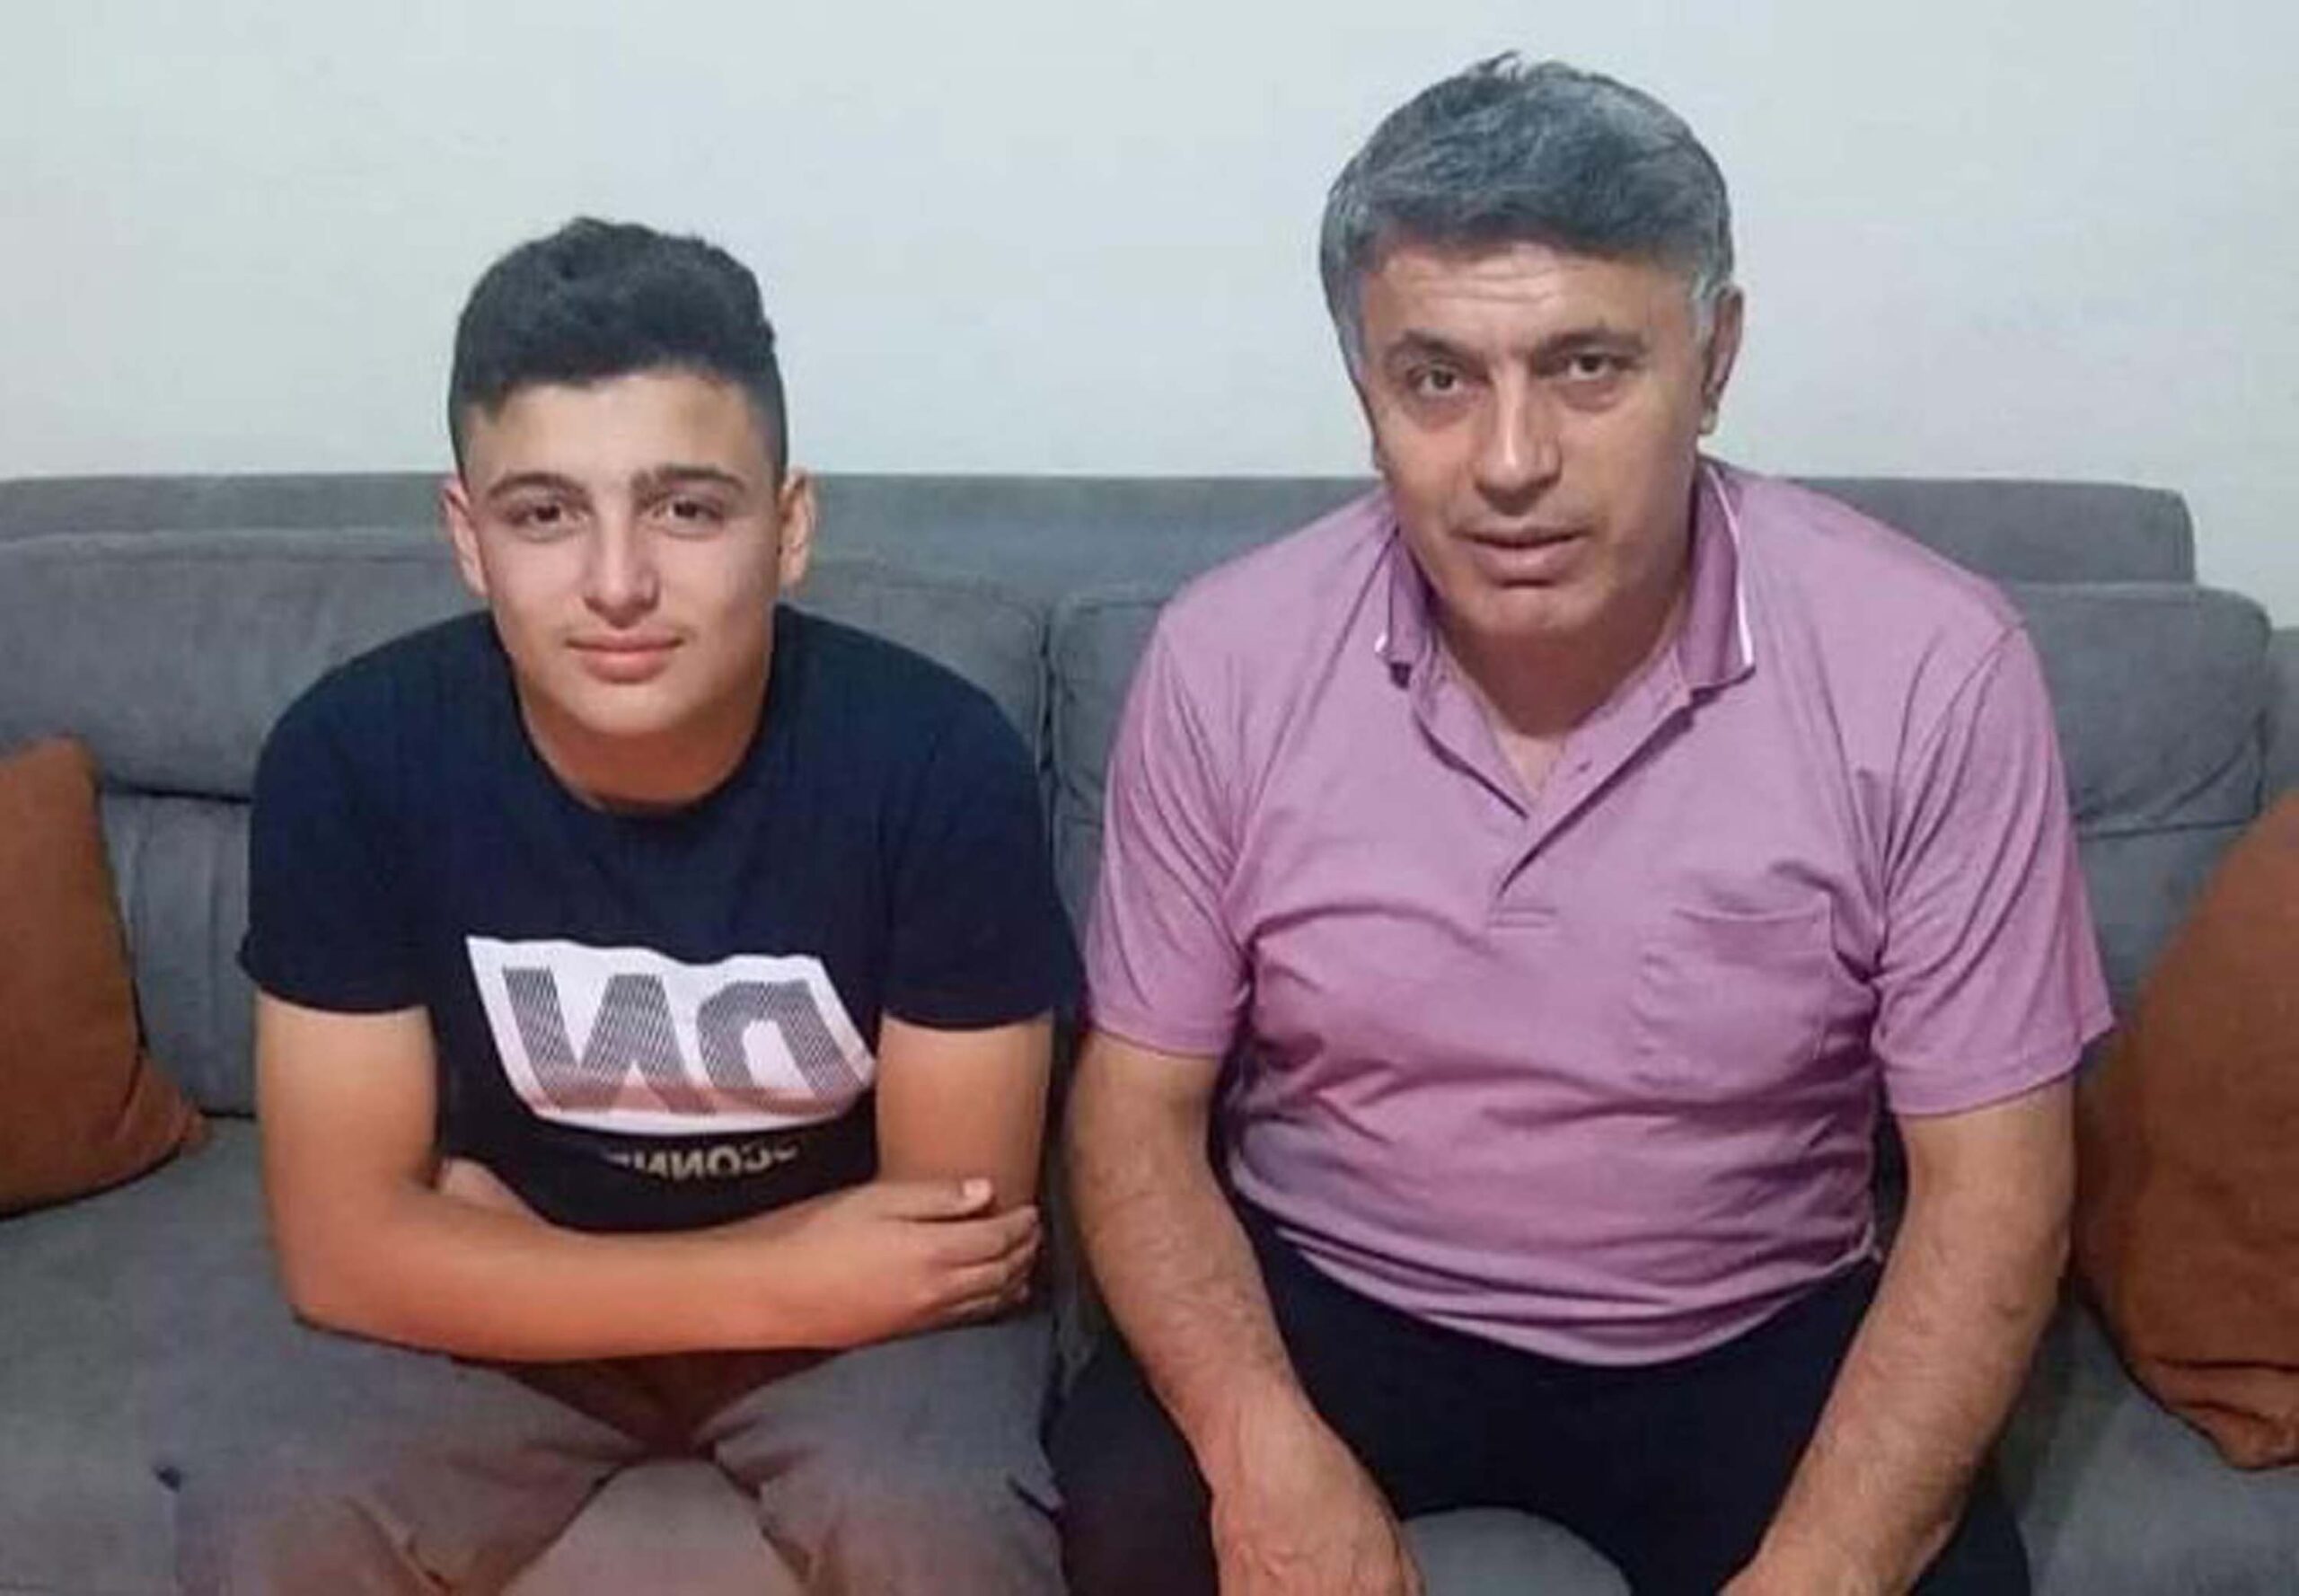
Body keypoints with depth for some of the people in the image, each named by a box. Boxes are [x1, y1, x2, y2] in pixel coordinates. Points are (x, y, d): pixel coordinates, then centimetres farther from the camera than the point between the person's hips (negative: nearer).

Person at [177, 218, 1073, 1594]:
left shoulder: (938, 761, -24)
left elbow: (964, 1242, -17)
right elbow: (346, 1250, -16)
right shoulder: (354, 757, -19)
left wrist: (500, 1226, -13)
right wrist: (778, 1282, -25)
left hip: (861, 1301, -2)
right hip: (512, 1313, 2)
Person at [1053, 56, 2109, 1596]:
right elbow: (1139, 1110, -8)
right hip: (1327, 1296, 1)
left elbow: (1990, 1188, -13)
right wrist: (1271, 1451, -25)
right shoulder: (1229, 659, -15)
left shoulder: (1929, 668, -19)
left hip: (1744, 1333, 0)